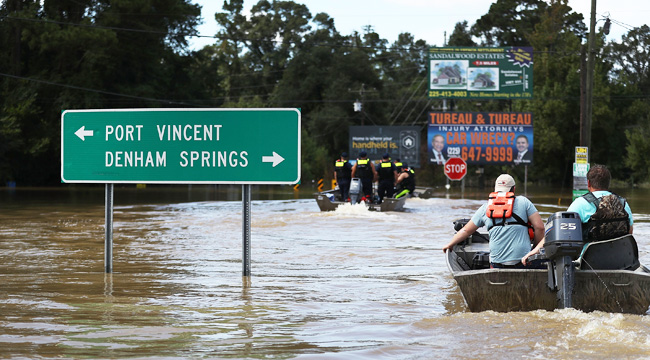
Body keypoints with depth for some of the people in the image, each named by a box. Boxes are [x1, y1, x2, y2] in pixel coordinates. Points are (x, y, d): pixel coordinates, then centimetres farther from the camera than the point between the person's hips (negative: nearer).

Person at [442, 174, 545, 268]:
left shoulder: (485, 207, 15)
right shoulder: (523, 202, 8)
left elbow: (466, 230, 25)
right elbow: (539, 227, 3)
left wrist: (450, 244, 41)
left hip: (496, 261, 2)